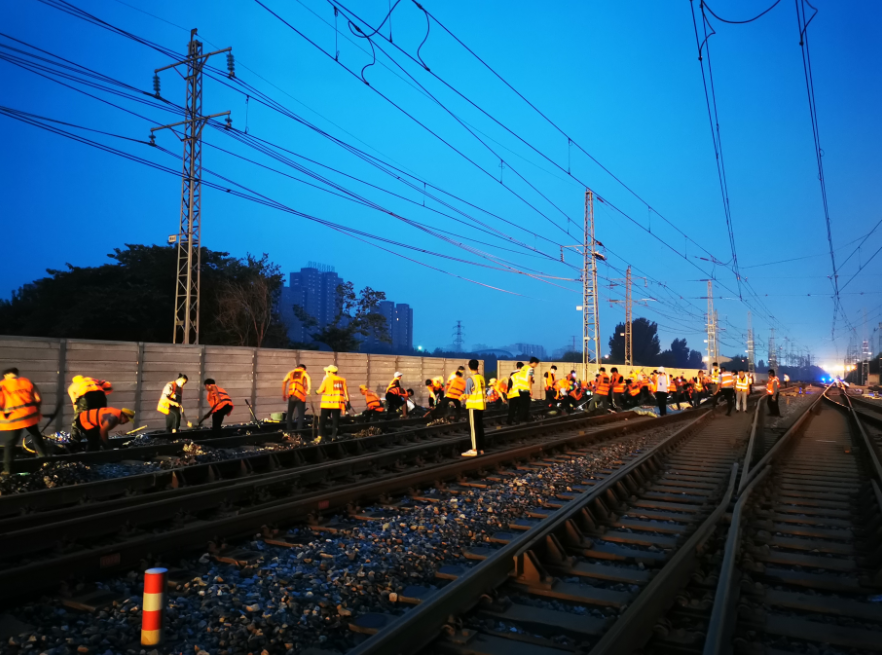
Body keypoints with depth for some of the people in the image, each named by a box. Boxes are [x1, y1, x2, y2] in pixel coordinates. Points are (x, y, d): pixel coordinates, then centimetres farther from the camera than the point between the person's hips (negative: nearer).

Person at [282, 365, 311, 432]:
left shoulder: (291, 373, 18)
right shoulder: (304, 373, 10)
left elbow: (284, 382, 7)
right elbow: (308, 379, -11)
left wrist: (283, 394, 9)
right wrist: (308, 390, -15)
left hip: (291, 396, 3)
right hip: (300, 396, -3)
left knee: (289, 414, 15)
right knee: (300, 414, 1)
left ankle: (289, 430, 14)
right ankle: (299, 431, -7)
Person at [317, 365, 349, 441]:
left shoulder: (327, 379, -4)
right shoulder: (342, 380, 6)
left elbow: (320, 390, -3)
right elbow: (345, 391, 7)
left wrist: (317, 392, 17)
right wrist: (347, 400, 11)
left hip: (327, 403, -3)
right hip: (338, 404, 3)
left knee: (322, 419, 7)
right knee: (335, 420, 7)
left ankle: (320, 435, 3)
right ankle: (334, 436, 2)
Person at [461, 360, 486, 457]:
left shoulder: (470, 379, -13)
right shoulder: (481, 378, 6)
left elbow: (468, 395, -12)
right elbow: (482, 391, 10)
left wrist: (465, 398, 9)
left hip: (473, 405, -7)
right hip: (481, 405, 7)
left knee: (473, 428, -3)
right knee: (480, 427, 11)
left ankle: (474, 449, -4)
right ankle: (480, 449, 15)